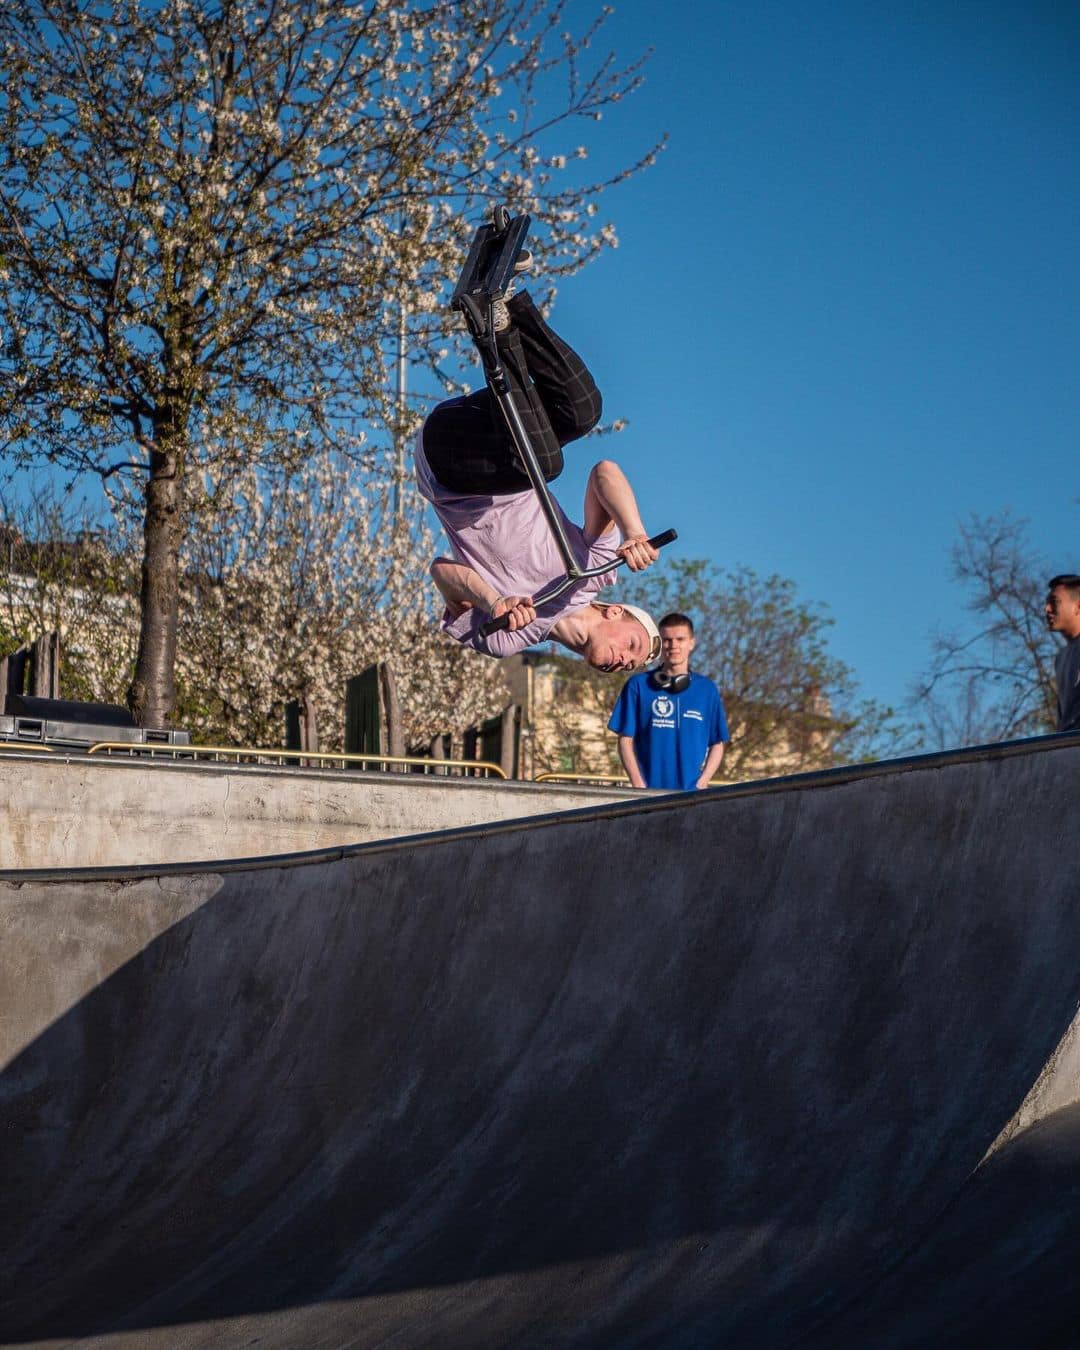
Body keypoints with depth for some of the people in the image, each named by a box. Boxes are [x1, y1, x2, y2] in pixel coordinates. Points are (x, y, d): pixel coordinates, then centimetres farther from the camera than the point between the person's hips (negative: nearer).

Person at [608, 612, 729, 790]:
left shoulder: (707, 689, 10)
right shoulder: (638, 686, 5)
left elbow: (717, 744, 12)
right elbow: (626, 740, 5)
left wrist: (702, 783, -3)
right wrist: (639, 785, -6)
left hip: (693, 792, 1)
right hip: (650, 794, -1)